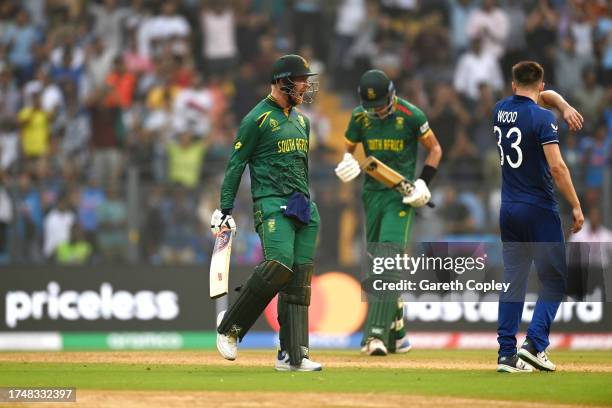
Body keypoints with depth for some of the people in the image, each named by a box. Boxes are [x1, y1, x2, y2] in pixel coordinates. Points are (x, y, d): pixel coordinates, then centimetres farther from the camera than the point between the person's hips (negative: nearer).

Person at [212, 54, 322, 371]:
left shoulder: (301, 120, 20)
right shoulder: (257, 118, -3)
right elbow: (235, 165, -4)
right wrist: (225, 211, -10)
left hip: (302, 206, 8)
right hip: (271, 203, -8)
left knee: (299, 281, -1)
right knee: (279, 265, -26)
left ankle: (293, 356, -3)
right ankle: (230, 324, -8)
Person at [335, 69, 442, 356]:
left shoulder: (411, 115, -11)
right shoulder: (360, 117, 0)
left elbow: (435, 149, 1)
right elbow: (349, 148, 13)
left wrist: (423, 182, -11)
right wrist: (346, 163, -11)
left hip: (401, 195, -5)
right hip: (372, 193, 5)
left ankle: (377, 334, -27)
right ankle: (395, 332, 21)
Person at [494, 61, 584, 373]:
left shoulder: (500, 110, 9)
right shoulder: (542, 117, -12)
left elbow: (545, 96, 26)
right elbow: (557, 167, -19)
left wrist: (564, 106, 6)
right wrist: (576, 206, -12)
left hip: (508, 210, 6)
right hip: (539, 210, -6)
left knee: (513, 281, 8)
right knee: (555, 280, 2)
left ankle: (506, 353, 4)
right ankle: (535, 344, -12)